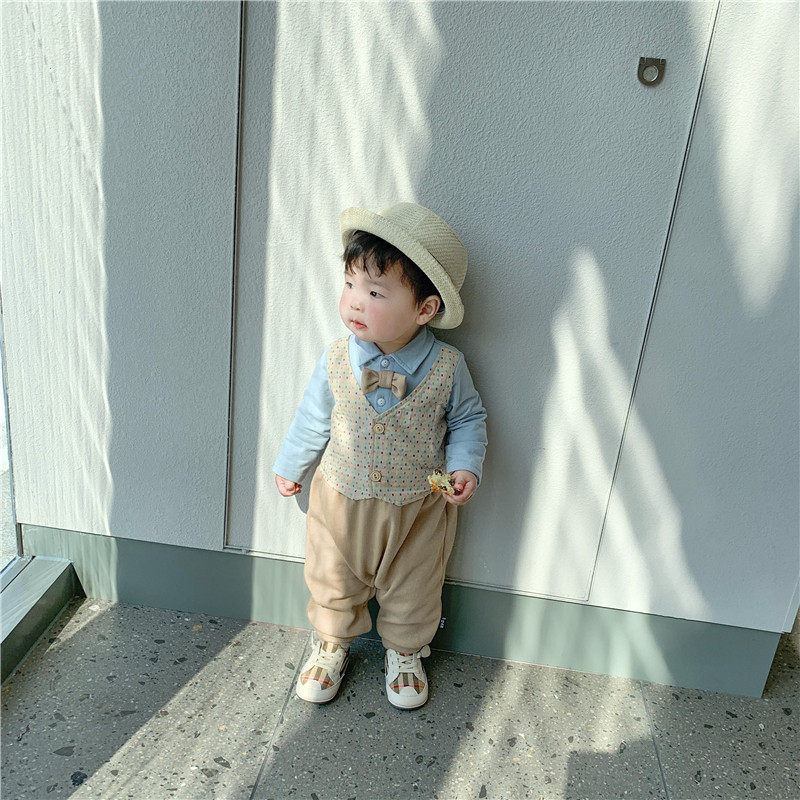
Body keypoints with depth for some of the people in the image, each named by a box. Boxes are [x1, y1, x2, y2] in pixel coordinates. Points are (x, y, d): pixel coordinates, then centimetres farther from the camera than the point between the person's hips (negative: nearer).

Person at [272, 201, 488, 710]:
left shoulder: (446, 367, -19)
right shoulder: (337, 361, -15)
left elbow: (468, 418, -1)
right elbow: (313, 420, 1)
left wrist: (465, 467, -16)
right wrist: (290, 467, 13)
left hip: (419, 509, -1)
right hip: (342, 499, 1)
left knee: (413, 590, 19)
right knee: (333, 580, 20)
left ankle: (405, 652, 48)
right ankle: (331, 645, 48)